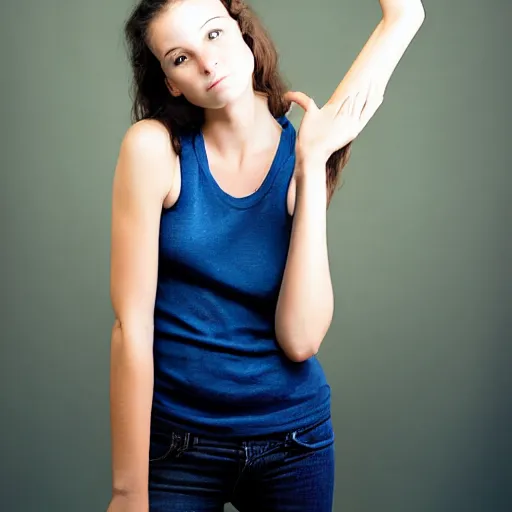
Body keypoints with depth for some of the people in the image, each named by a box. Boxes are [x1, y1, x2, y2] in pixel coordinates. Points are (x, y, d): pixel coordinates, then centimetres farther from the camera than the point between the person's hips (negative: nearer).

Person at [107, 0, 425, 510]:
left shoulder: (301, 153, -5)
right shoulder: (154, 146, -12)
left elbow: (299, 340, -16)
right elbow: (132, 324, -14)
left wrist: (312, 165, -18)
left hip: (295, 438, 3)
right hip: (177, 443, -2)